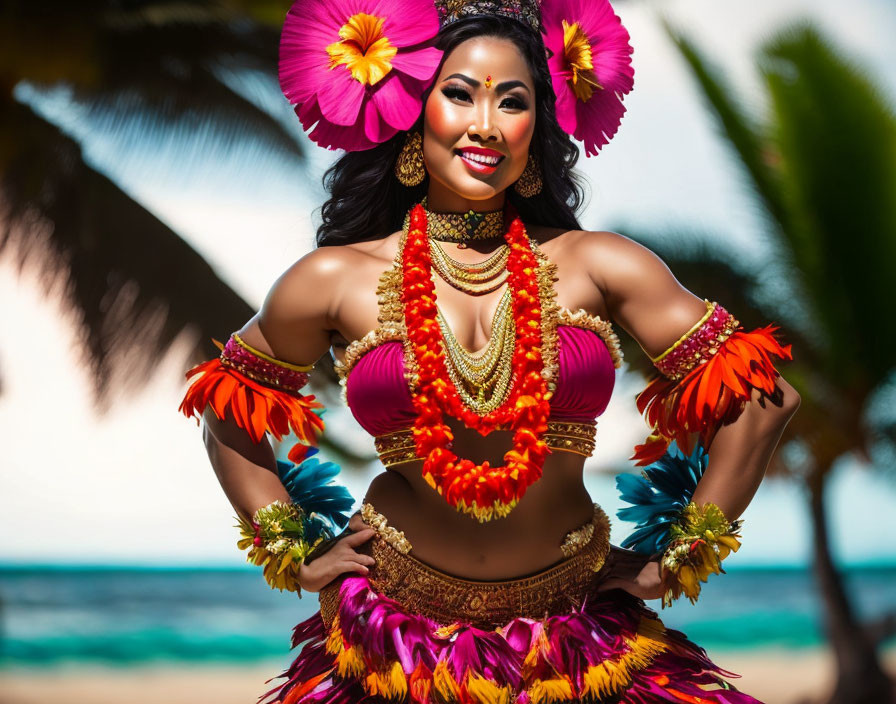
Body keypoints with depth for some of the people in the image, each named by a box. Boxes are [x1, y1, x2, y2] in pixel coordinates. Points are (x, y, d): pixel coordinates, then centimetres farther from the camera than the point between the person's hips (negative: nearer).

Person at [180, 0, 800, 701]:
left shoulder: (597, 265, -5)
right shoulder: (335, 280, -4)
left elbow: (762, 397, -3)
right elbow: (227, 412, 11)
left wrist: (677, 561, 0)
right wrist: (294, 554, 7)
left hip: (577, 640, 1)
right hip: (401, 638, 0)